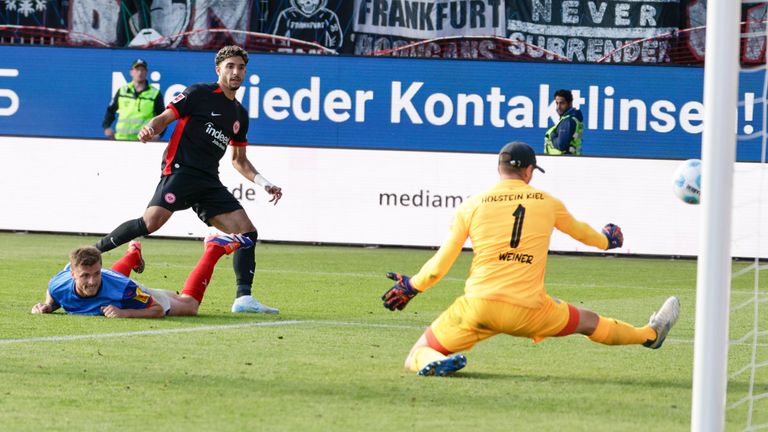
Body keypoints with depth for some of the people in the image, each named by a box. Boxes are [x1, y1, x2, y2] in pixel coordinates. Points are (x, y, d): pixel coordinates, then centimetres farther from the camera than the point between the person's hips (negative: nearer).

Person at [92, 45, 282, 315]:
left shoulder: (240, 115, 21)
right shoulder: (199, 94, 2)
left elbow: (239, 161, 29)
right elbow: (165, 117, -2)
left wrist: (264, 184, 18)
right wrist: (151, 128, -25)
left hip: (208, 181, 7)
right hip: (180, 169, -7)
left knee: (247, 232, -6)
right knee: (152, 222, -27)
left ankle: (244, 298, -7)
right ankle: (93, 251, -14)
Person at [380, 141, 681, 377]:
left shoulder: (470, 207, 3)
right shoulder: (547, 203, 8)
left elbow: (439, 265, 6)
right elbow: (578, 230, 29)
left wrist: (412, 287, 24)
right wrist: (605, 241, 52)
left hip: (478, 306, -2)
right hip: (528, 311, 2)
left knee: (419, 352, 10)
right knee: (591, 323, 27)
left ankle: (433, 362, -23)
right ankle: (650, 334, 43)